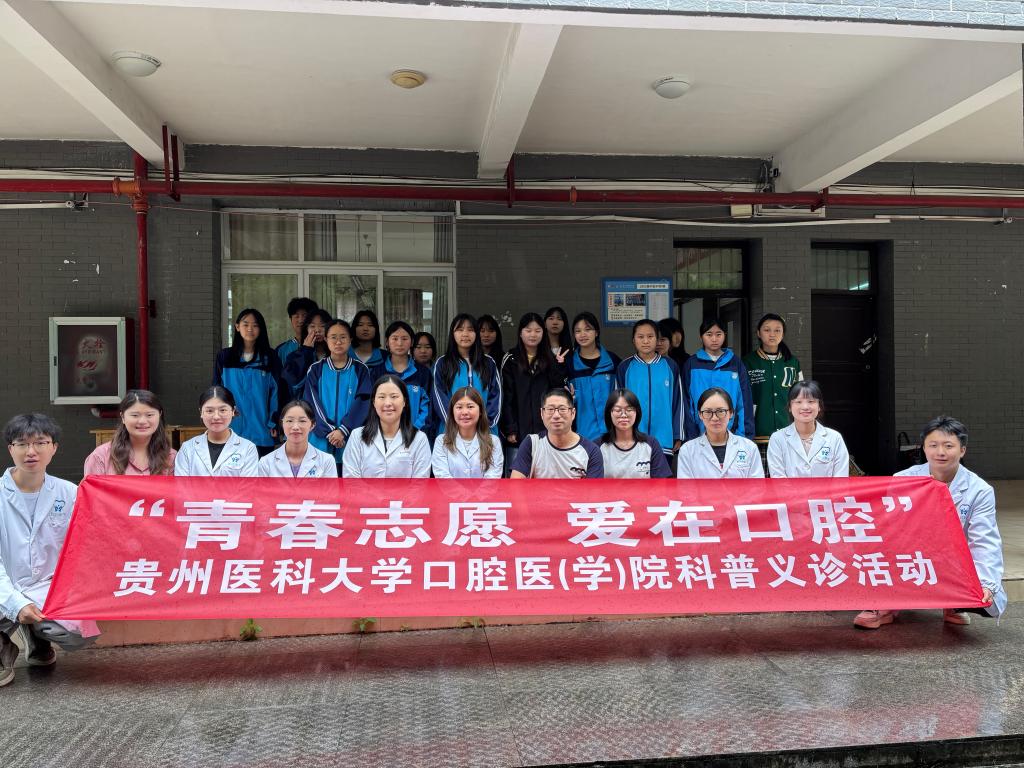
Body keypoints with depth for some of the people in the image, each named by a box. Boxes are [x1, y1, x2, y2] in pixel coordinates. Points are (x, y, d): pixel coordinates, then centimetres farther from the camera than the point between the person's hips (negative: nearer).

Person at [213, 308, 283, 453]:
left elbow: (276, 392, 5)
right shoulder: (224, 357, 7)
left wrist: (274, 423, -2)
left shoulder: (270, 358, 5)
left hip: (261, 432, -1)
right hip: (231, 431, 1)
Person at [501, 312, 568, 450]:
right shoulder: (511, 360, 2)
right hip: (520, 430, -2)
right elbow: (506, 397, -2)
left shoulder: (550, 359, 10)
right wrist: (510, 429, -9)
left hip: (545, 428, 2)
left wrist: (559, 367, -7)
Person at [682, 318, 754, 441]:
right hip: (700, 435, -1)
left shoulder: (736, 363, 9)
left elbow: (745, 401, 8)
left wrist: (746, 434, 0)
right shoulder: (691, 364, 5)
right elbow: (687, 401, 4)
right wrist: (691, 435, -3)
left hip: (731, 434, 1)